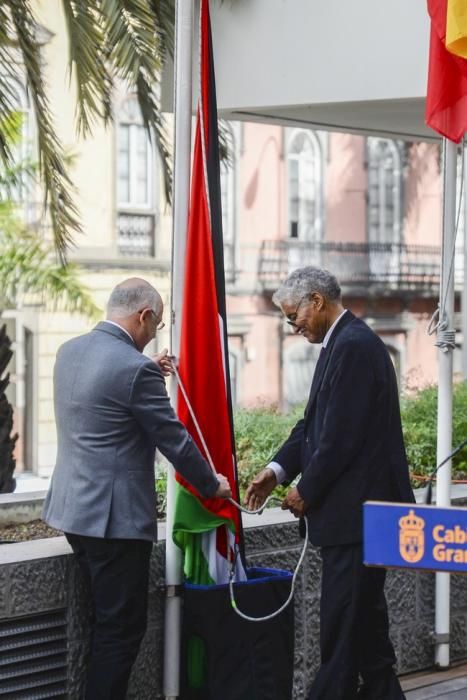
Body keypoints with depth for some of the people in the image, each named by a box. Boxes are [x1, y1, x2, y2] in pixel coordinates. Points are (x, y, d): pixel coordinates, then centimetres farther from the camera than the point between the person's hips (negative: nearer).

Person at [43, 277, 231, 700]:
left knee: (107, 619, 20)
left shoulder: (70, 351, 6)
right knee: (122, 626, 0)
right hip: (116, 516, -9)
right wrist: (213, 485, 4)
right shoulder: (135, 368, -19)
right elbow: (174, 440, -11)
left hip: (73, 507, 9)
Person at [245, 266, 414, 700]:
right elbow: (314, 423, 17)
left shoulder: (353, 347, -17)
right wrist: (278, 469, 5)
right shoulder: (344, 342, 16)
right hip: (360, 509, 10)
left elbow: (341, 436, -20)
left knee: (342, 621, -6)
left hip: (356, 512, -10)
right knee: (365, 617, 16)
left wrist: (307, 491, -10)